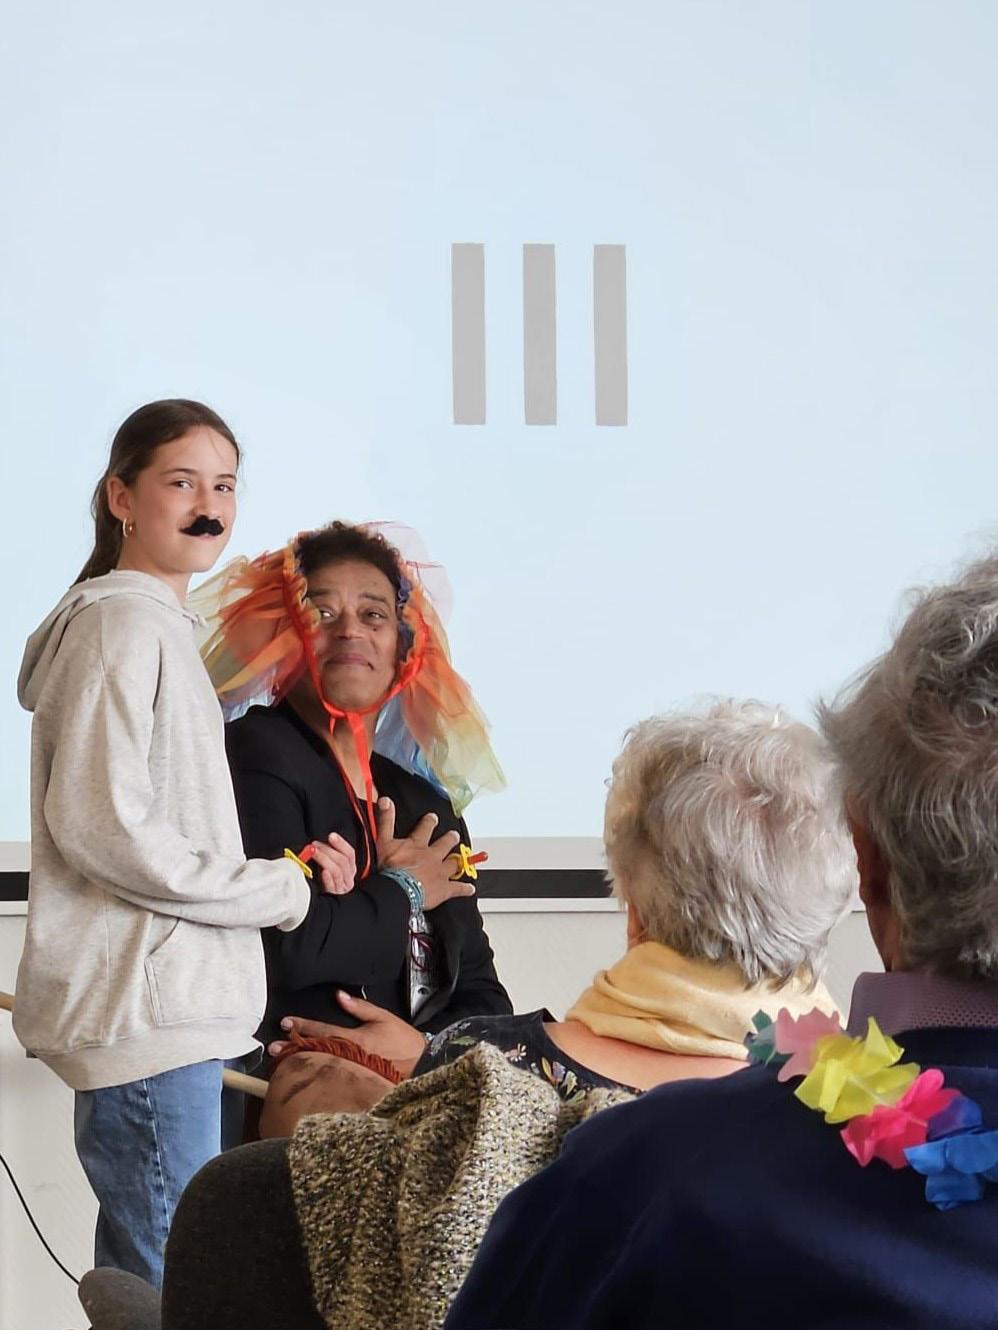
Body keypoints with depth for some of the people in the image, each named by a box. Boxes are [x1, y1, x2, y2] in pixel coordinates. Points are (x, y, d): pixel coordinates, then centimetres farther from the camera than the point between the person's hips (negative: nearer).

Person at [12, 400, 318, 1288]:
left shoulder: (162, 626, 21)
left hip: (172, 1006, 10)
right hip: (145, 1013, -10)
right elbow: (102, 824, -19)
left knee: (137, 1281, 13)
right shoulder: (122, 623, -11)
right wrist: (277, 890, -11)